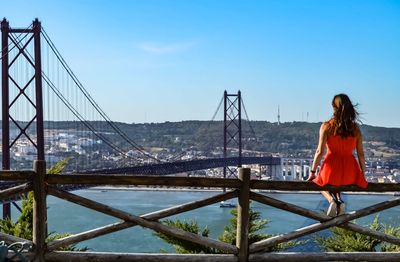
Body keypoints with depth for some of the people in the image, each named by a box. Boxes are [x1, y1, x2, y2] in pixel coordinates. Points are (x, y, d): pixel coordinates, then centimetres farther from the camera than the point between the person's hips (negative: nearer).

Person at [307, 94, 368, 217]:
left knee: (319, 182, 31)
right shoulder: (355, 128, 2)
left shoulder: (326, 126, -6)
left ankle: (331, 200, -1)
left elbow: (320, 151, -9)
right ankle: (339, 200, 4)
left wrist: (312, 172, 0)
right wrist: (363, 176, 16)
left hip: (332, 168, -2)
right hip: (350, 173, 3)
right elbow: (361, 154, 4)